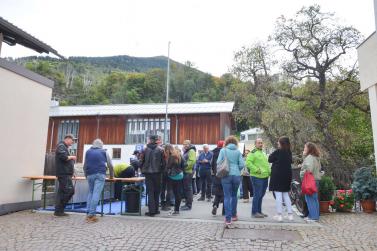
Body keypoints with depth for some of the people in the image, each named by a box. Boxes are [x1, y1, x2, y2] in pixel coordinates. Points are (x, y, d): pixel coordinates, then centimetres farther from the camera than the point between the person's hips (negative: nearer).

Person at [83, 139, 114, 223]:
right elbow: (110, 165, 19)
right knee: (96, 194, -8)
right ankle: (91, 214, -13)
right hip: (100, 174, -3)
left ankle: (89, 213, 8)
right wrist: (111, 176, 32)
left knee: (90, 193, 14)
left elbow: (84, 165, 22)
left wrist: (86, 175, 34)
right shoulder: (104, 152, 17)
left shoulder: (88, 152, 22)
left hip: (90, 174, 3)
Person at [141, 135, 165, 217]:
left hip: (148, 173, 0)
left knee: (150, 192, 4)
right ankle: (156, 209, 17)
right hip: (157, 173, 0)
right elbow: (163, 163, -3)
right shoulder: (160, 150, -6)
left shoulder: (145, 150, -5)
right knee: (157, 192, 12)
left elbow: (142, 162, 1)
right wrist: (161, 170, 10)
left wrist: (143, 170, 14)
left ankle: (151, 211, 1)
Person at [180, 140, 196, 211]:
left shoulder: (191, 151, -10)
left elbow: (192, 161, -22)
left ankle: (189, 205, 1)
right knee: (185, 188, 13)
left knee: (188, 188, -6)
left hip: (188, 172, -10)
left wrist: (185, 166, -19)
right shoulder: (186, 151, 20)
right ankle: (187, 203, 22)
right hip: (185, 172, 10)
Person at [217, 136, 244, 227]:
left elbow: (218, 162, -5)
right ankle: (234, 215, 32)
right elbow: (242, 164, -3)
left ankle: (228, 219, -6)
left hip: (226, 175, -2)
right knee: (234, 195, 20)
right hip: (236, 176, 2)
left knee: (227, 197, 0)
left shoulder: (223, 150, 0)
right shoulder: (238, 151, 3)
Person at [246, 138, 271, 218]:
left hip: (265, 177, 9)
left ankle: (259, 211, 23)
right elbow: (248, 162, -18)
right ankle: (254, 212, 4)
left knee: (261, 195, 14)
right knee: (257, 195, -5)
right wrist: (256, 170, -21)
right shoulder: (253, 153, -8)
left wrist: (269, 171, 14)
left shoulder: (263, 153, 21)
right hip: (257, 177, -9)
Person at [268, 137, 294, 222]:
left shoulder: (278, 151, -13)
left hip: (277, 175, -6)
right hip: (287, 175, 7)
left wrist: (272, 154, 10)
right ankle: (290, 214, 16)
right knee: (285, 194, 16)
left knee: (278, 195, -2)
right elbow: (290, 161, 16)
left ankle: (279, 215, -2)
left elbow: (270, 159, -6)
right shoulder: (289, 152, 6)